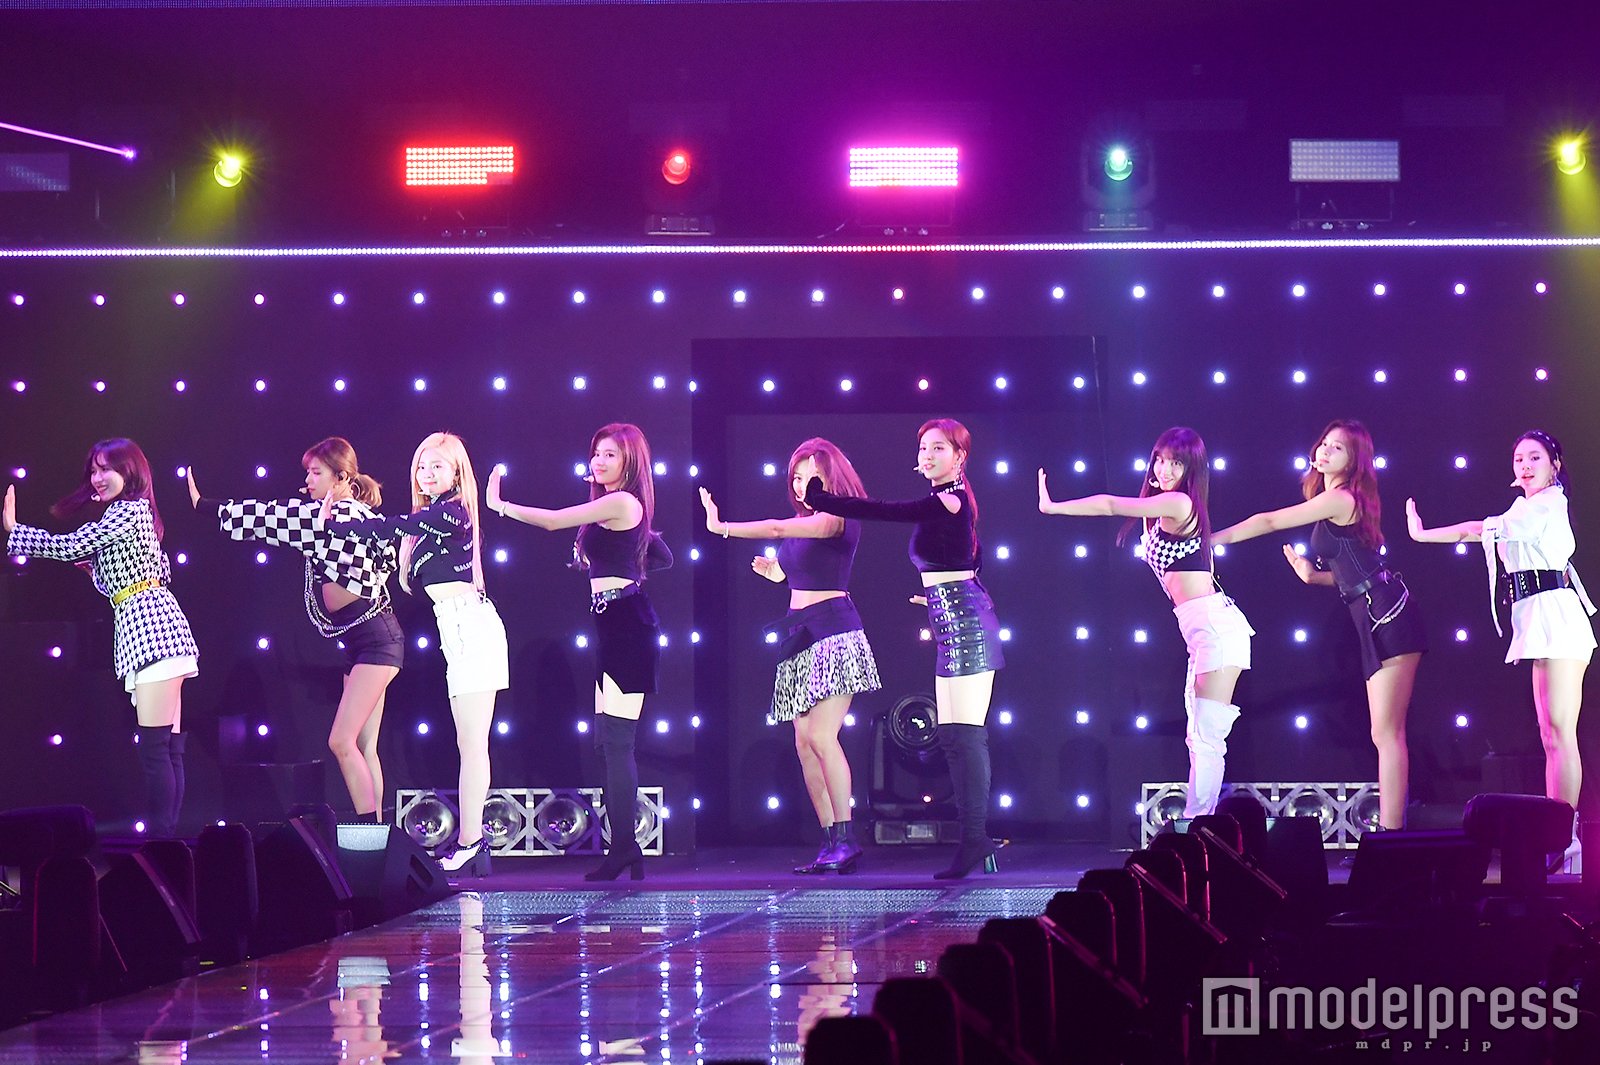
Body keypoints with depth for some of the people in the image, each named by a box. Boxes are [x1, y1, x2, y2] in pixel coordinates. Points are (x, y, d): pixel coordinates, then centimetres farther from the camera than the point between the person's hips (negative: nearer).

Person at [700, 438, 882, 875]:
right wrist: (778, 574, 13)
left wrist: (723, 527, -14)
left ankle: (846, 838, -17)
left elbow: (777, 529, -20)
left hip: (833, 632, -9)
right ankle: (831, 842, 2)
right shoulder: (806, 521, 17)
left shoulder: (837, 519, -8)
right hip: (801, 634, 9)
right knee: (805, 743, 1)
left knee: (820, 735, -18)